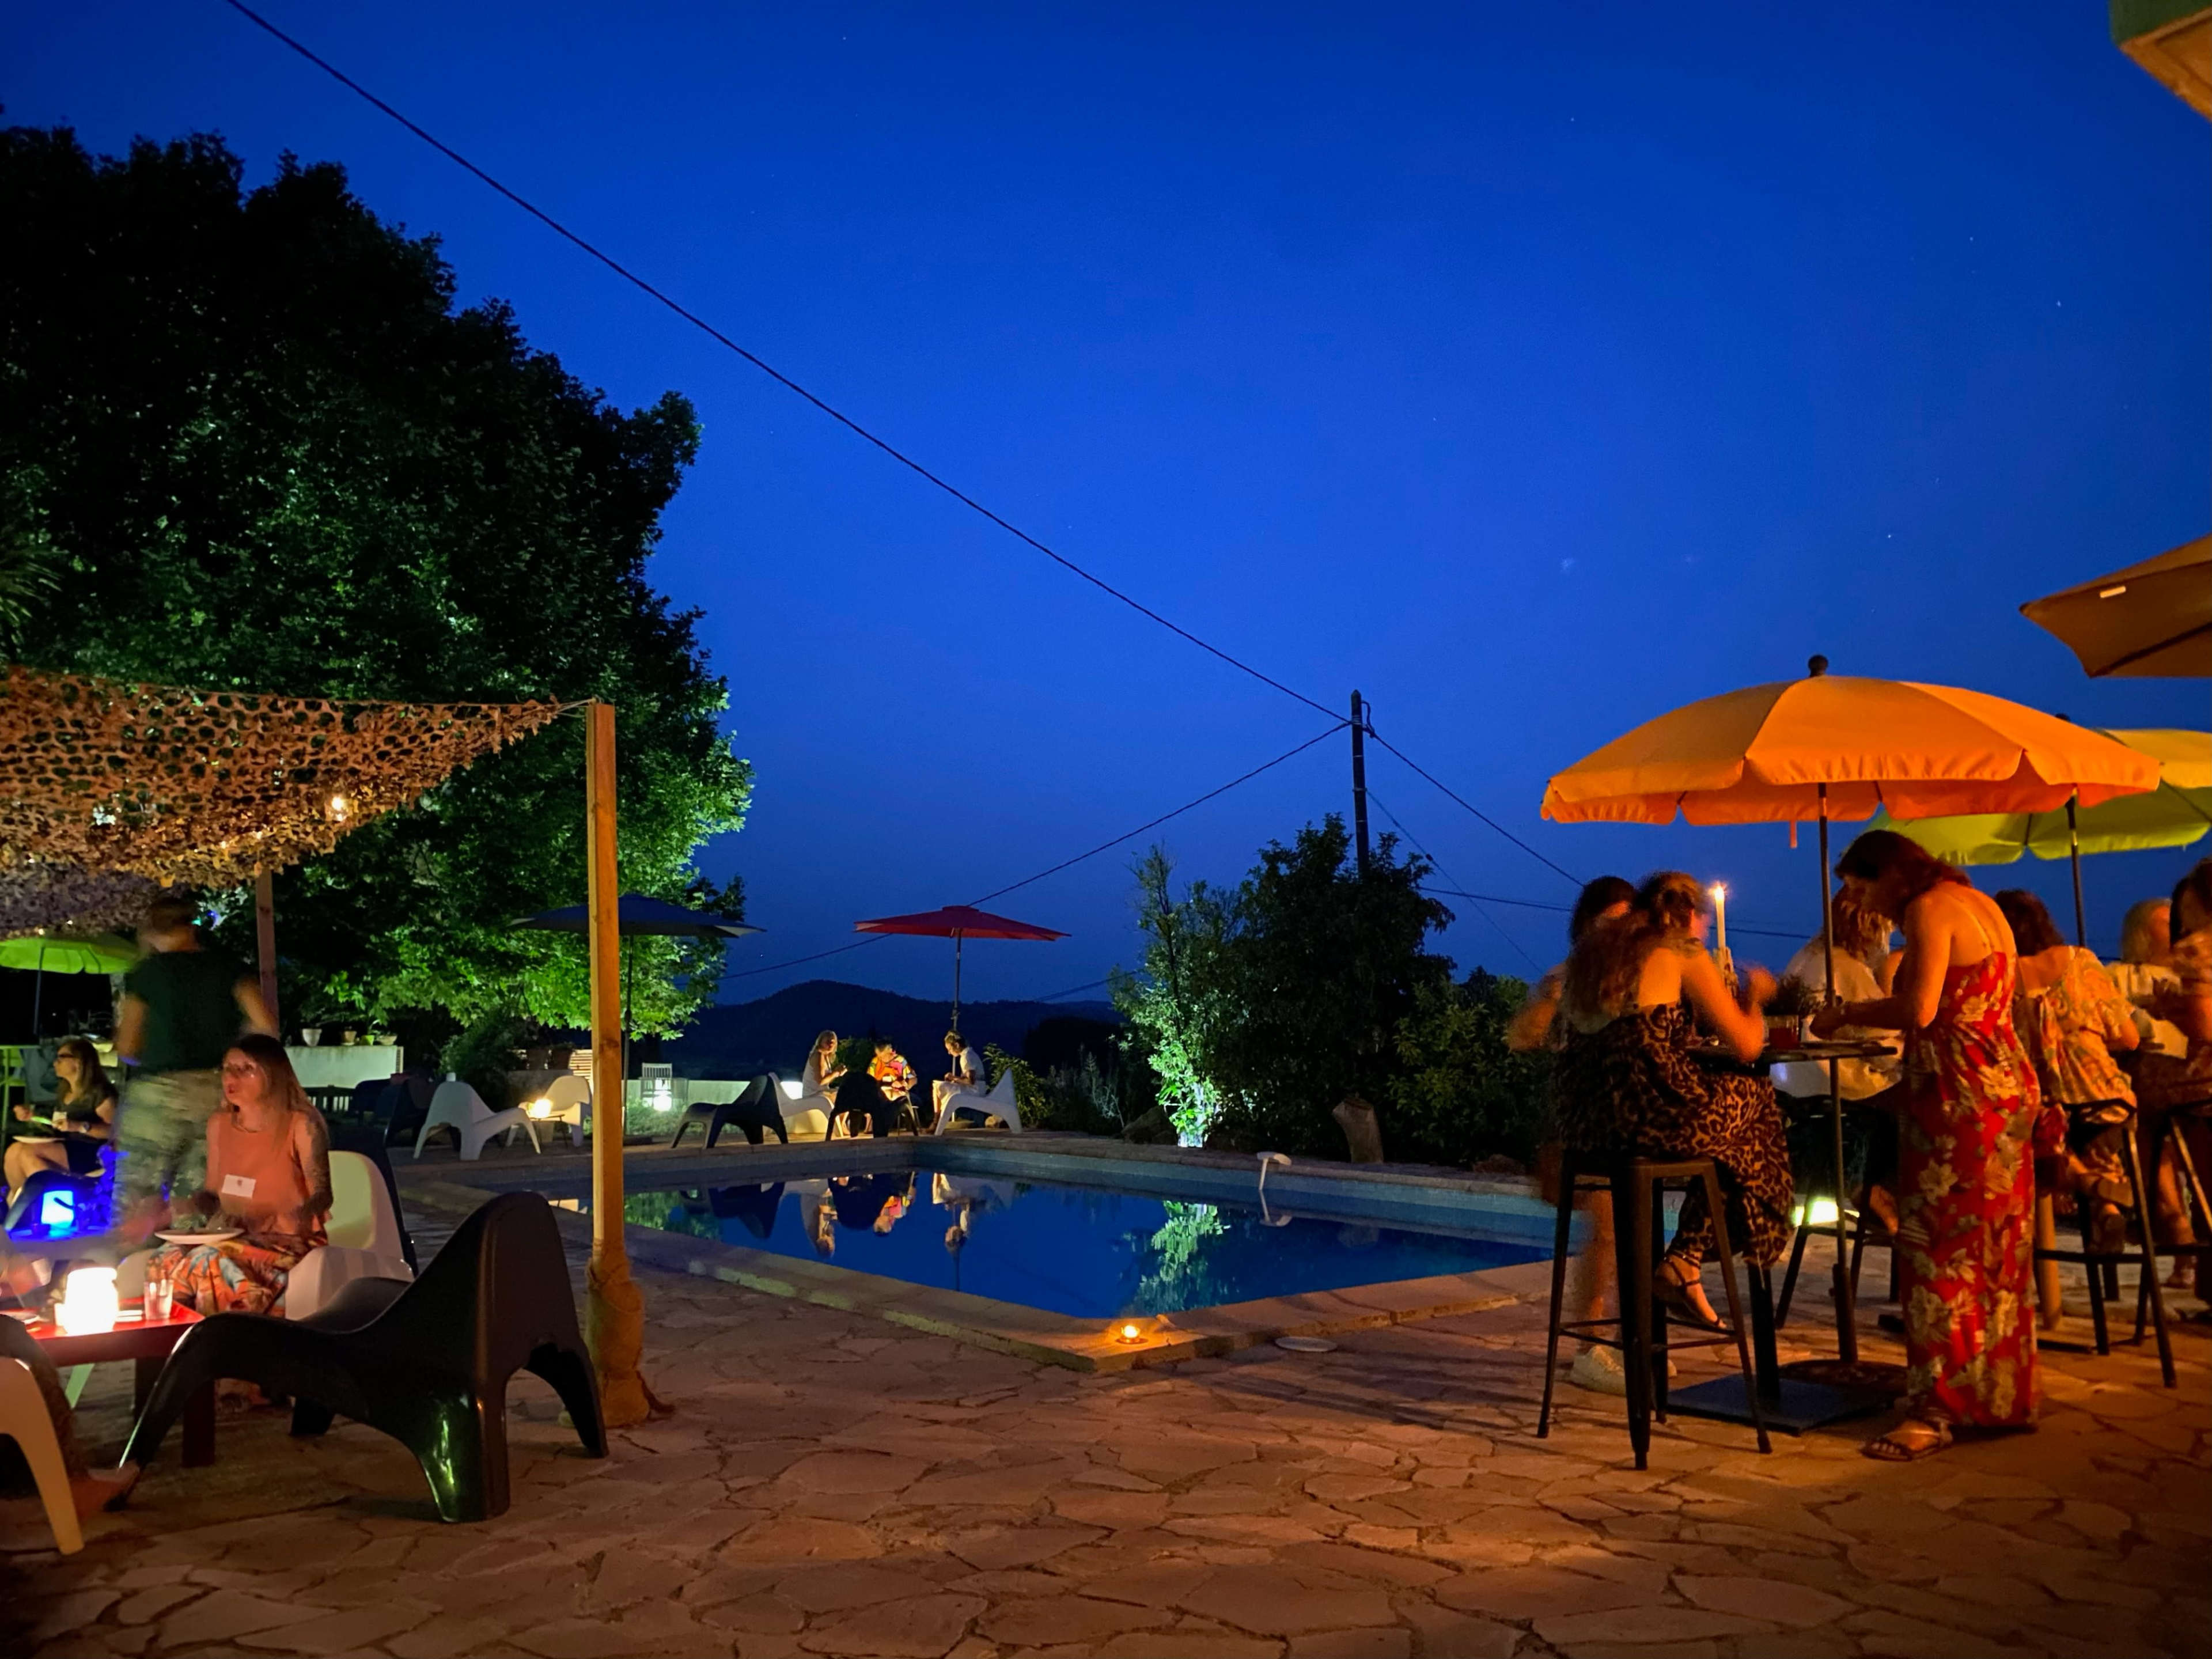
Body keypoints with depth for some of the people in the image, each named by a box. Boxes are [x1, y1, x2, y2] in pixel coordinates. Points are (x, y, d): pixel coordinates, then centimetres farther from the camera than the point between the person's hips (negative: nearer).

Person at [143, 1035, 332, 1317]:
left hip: (290, 1241, -6)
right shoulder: (219, 1124, 11)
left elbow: (321, 1196, -10)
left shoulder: (300, 1125, -8)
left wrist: (272, 1220, -26)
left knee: (209, 1263, -31)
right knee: (166, 1260, -22)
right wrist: (189, 1205, -2)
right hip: (234, 1237, 6)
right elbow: (213, 1193, 20)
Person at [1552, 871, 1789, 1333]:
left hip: (1581, 1121, 7)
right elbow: (1747, 1046, 1)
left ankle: (1682, 1266, 22)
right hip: (1650, 1115, -7)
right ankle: (1682, 1264, 16)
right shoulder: (1684, 953, 1)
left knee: (1720, 1100, 29)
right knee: (1755, 1096, 22)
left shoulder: (1590, 953, 20)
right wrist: (1754, 995, 21)